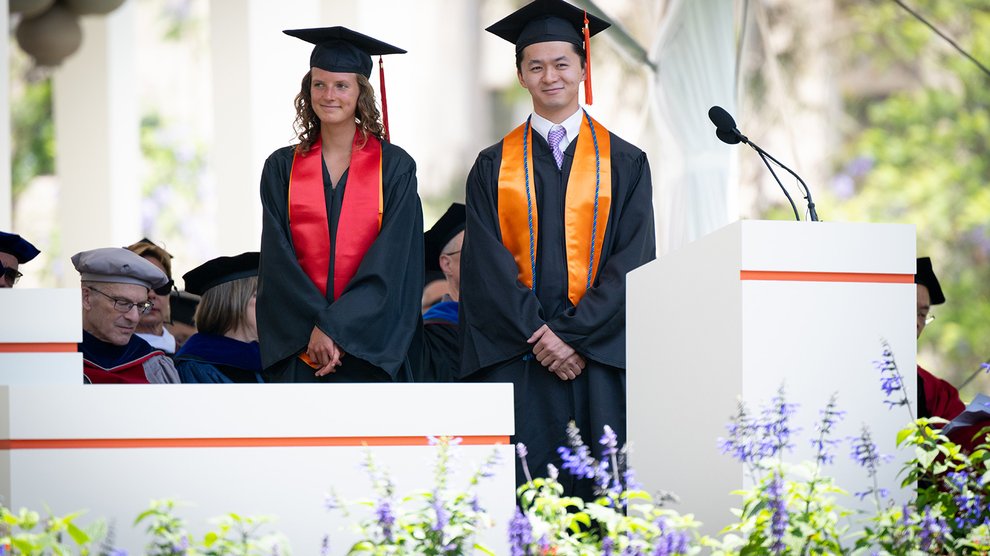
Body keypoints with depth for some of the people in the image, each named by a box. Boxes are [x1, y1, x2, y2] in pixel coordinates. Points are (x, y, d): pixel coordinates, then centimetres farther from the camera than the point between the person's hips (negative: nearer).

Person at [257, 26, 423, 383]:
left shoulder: (394, 167, 2)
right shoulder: (282, 168, 8)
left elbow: (391, 262, -6)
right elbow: (278, 259, 1)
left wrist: (335, 327, -14)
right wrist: (315, 328, -13)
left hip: (371, 351, -1)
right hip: (301, 350, 2)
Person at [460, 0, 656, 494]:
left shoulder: (624, 164, 9)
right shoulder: (494, 167, 11)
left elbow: (631, 263, 0)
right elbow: (487, 266, 2)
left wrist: (574, 337, -11)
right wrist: (538, 336, -11)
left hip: (597, 361, 0)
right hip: (514, 361, 0)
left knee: (596, 494, -4)